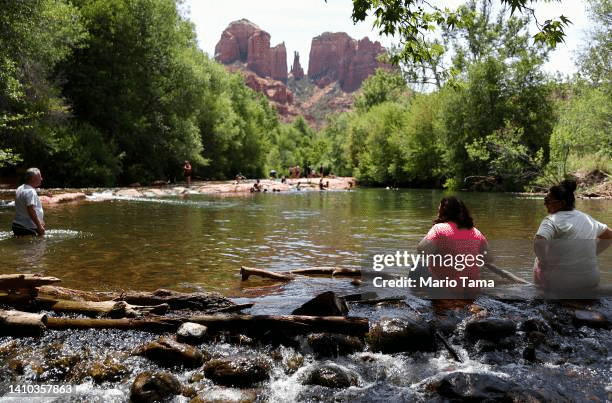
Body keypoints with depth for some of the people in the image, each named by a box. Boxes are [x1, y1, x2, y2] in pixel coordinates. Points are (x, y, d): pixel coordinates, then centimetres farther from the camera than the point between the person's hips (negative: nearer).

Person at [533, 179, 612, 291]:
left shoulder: (552, 220, -14)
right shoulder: (587, 218, 8)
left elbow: (538, 242, -31)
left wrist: (544, 263, -15)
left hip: (560, 284, -6)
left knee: (538, 263, 26)